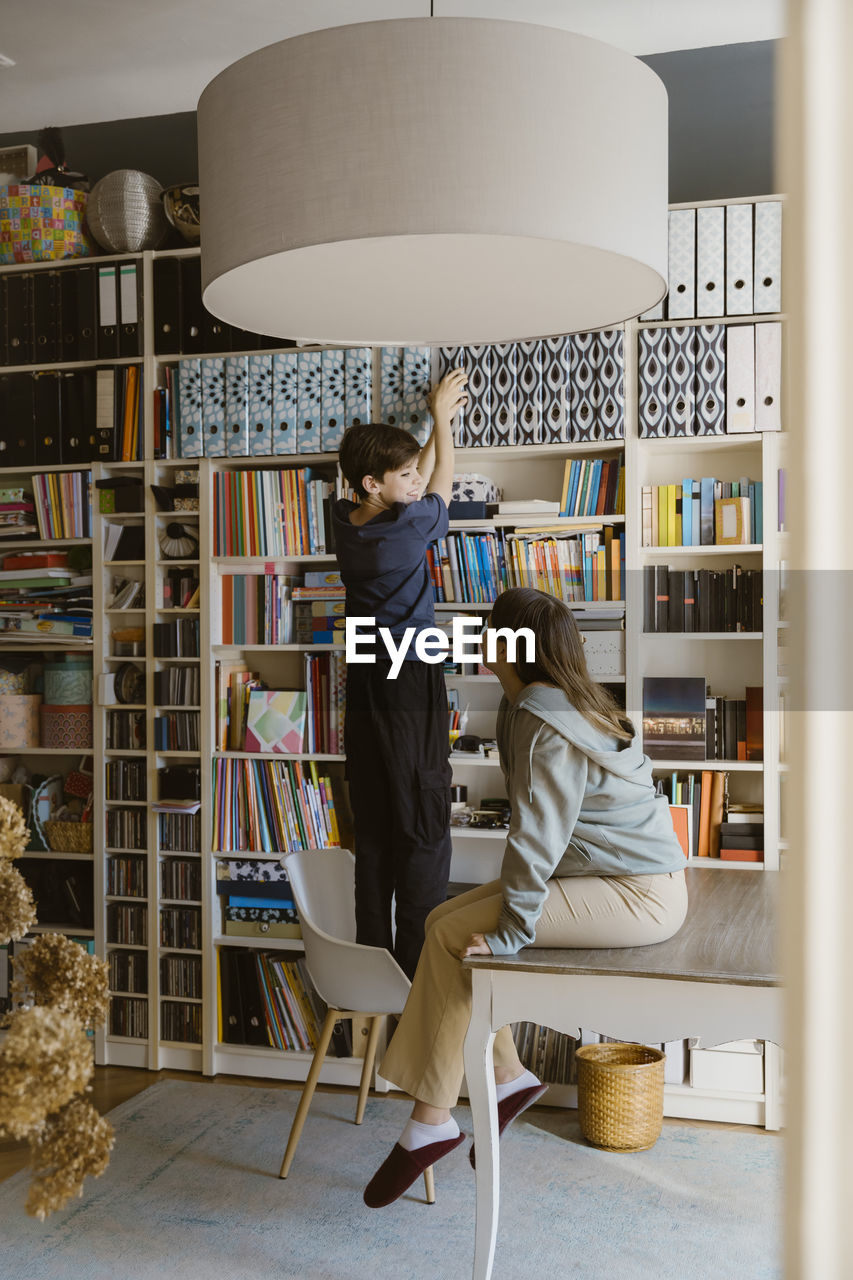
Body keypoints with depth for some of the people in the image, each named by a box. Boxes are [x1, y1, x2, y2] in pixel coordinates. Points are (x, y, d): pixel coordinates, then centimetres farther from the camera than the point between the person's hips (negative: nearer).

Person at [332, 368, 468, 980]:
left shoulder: (345, 523, 3)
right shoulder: (409, 528, -17)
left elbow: (421, 483, 19)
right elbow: (443, 486, 5)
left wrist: (441, 417, 25)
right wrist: (442, 418, 19)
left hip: (365, 685, 8)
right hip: (413, 685, -7)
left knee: (373, 829, 13)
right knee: (424, 830, 0)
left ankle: (373, 954, 21)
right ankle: (418, 970, 4)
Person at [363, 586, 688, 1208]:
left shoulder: (545, 726, -21)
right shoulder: (528, 705, 10)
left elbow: (536, 839, -23)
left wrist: (509, 930, -17)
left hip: (639, 895, -10)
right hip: (626, 873, 10)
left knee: (454, 936, -15)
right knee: (445, 919, 1)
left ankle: (432, 1119, -5)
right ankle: (508, 1075, 11)